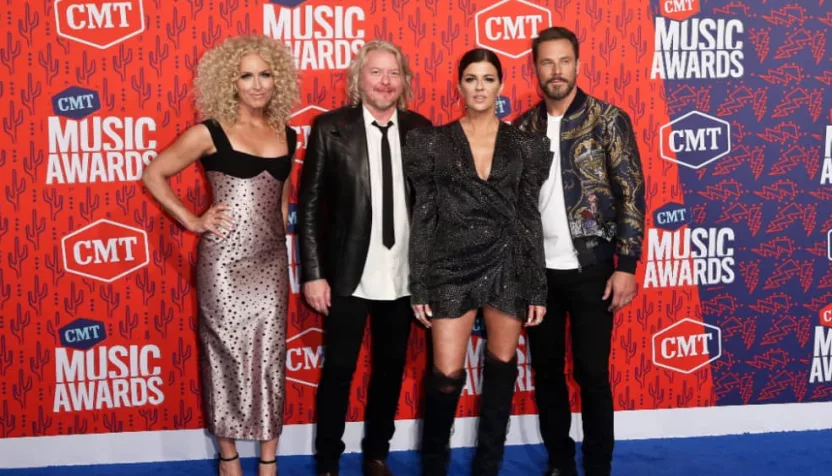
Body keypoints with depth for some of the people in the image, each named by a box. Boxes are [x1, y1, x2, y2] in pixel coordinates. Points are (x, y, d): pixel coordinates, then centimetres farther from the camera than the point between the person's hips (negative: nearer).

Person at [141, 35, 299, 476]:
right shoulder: (210, 133, -6)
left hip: (271, 260, 4)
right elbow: (153, 174, 1)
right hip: (224, 260, -4)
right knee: (226, 354, 6)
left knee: (270, 353, 7)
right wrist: (192, 221, -3)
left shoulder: (286, 136, 7)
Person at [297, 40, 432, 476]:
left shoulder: (421, 129, 2)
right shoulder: (330, 127, -5)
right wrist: (313, 273, -9)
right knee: (338, 370, 6)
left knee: (390, 366, 14)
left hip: (404, 276, 3)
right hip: (348, 276, -3)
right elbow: (309, 205, -4)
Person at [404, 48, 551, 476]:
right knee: (447, 374, -3)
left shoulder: (525, 146, 5)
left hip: (508, 265, 2)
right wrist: (419, 285, -4)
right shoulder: (433, 143, 2)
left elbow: (531, 218, 4)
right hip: (452, 266, -1)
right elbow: (423, 217, 0)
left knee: (501, 365, 9)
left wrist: (537, 287, 1)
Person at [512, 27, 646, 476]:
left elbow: (631, 193, -7)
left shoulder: (608, 119, -4)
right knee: (546, 370, 11)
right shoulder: (523, 127, 6)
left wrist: (626, 265, -13)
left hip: (590, 268, -3)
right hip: (537, 270, 3)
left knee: (592, 373, 2)